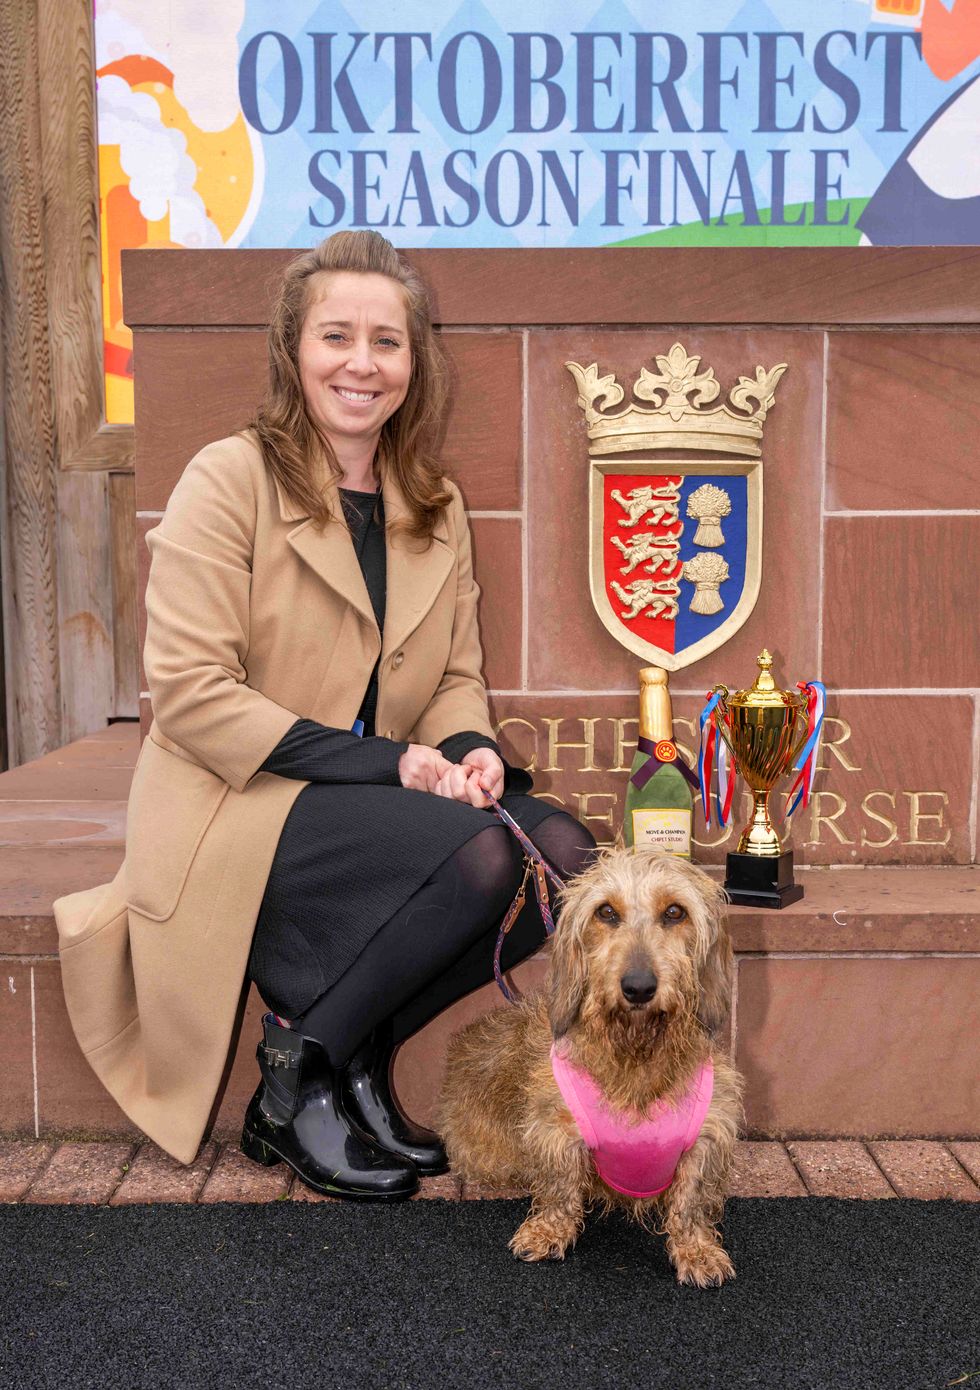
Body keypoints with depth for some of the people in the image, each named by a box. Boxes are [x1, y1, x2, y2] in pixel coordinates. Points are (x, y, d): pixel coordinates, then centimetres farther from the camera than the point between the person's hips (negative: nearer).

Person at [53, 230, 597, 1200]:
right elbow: (190, 694, -15)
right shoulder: (229, 480, -7)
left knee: (561, 857, -18)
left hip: (383, 794, 6)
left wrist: (468, 750, -11)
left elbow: (457, 679, 14)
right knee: (477, 854, -29)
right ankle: (302, 1067, -5)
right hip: (240, 811, -6)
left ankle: (352, 1057, -2)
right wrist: (386, 762, -20)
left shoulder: (436, 506, 12)